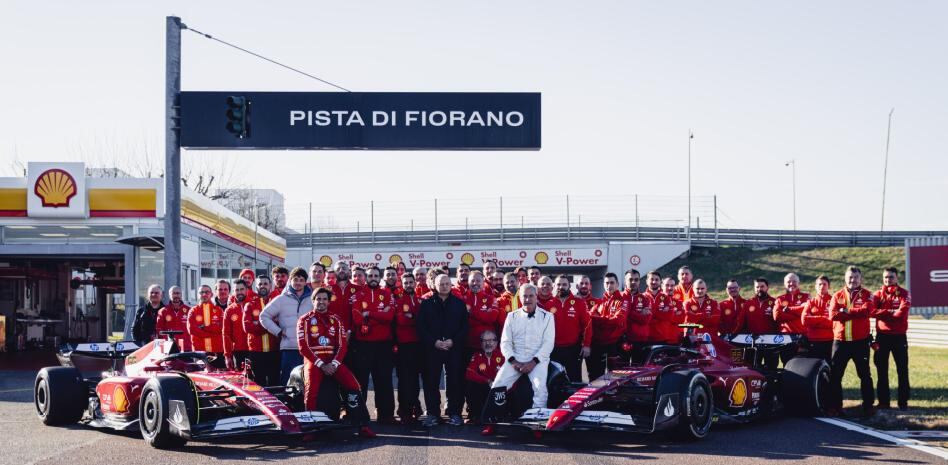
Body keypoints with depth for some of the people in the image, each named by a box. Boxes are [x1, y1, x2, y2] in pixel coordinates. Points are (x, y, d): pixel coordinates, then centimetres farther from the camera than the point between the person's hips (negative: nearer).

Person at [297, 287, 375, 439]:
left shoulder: (335, 320, 15)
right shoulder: (305, 320, 5)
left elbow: (342, 345, 8)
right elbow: (303, 347, -4)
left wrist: (333, 364, -10)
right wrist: (321, 364, -13)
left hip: (333, 361, 3)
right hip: (313, 361, -3)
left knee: (353, 385, -20)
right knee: (311, 390, -30)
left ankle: (362, 425, -18)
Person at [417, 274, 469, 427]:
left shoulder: (459, 304, 8)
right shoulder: (426, 304, 7)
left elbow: (464, 326, 3)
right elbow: (421, 327, 1)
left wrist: (453, 341, -11)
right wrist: (434, 342, -11)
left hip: (454, 348, 0)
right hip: (432, 348, 0)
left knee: (455, 381, -1)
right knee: (431, 381, -1)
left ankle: (455, 413, 5)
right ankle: (432, 413, 5)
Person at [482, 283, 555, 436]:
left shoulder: (547, 317, 5)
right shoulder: (512, 317, 12)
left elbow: (548, 343, -2)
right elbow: (505, 342, 8)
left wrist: (533, 362, -13)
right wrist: (513, 361, -8)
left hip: (538, 360, -2)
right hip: (515, 359, 2)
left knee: (540, 387, -28)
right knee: (498, 385, -17)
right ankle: (490, 422, -12)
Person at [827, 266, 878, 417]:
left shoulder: (867, 295, 2)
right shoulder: (838, 296, 7)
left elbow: (866, 311, -17)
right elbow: (833, 314, -8)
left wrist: (846, 311, -11)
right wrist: (856, 313, -13)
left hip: (860, 341, -2)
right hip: (840, 341, 2)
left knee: (864, 374, 5)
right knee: (835, 375, 2)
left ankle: (868, 405, 13)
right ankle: (835, 405, 9)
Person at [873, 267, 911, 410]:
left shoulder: (903, 294, 0)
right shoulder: (878, 294, 8)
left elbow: (902, 312, -15)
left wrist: (883, 312, -11)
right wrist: (892, 312, -18)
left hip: (898, 336, -3)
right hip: (882, 336, 3)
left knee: (902, 369, 1)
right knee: (881, 369, 6)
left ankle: (903, 401, 6)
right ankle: (883, 401, 13)